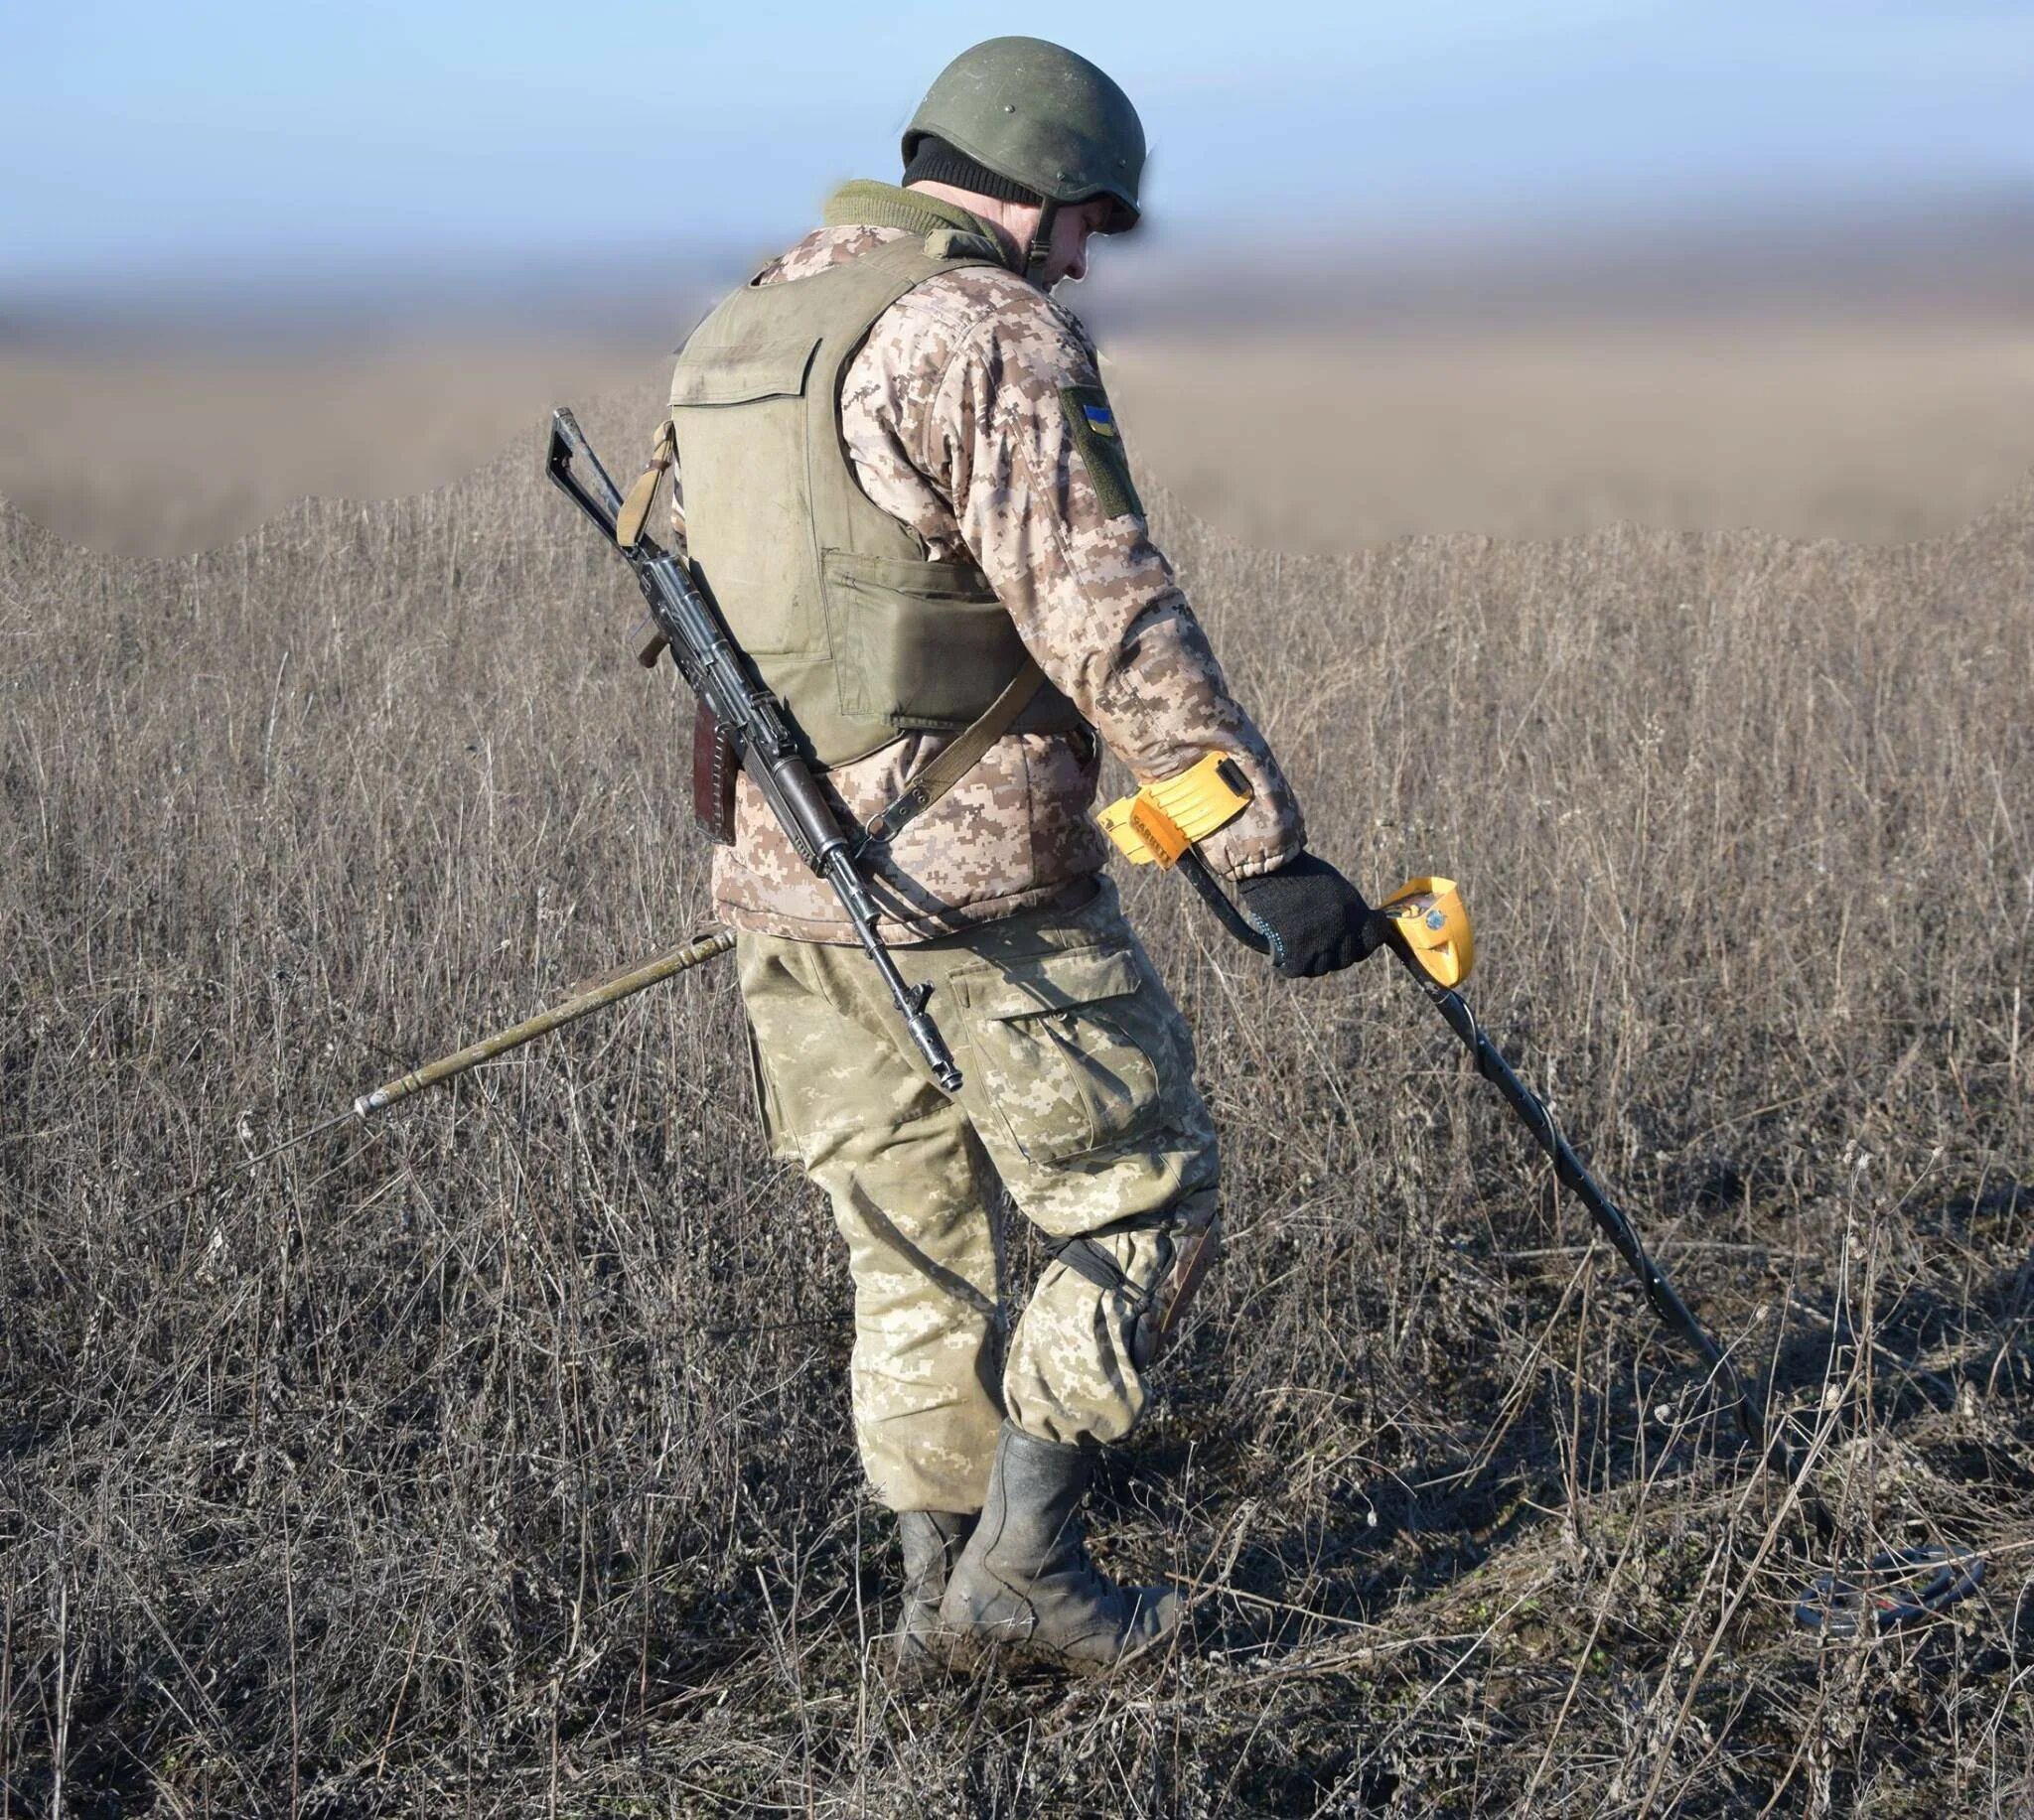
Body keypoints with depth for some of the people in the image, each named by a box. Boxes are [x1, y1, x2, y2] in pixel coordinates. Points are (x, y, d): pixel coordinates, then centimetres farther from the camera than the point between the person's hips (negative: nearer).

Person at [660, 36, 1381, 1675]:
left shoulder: (737, 332, 15)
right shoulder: (989, 332, -12)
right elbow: (1107, 618, -19)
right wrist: (1267, 845, -18)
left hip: (785, 878, 8)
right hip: (974, 881, -8)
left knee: (915, 1245, 17)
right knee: (1139, 1200, 7)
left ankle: (941, 1595, 24)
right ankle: (1025, 1562, 9)